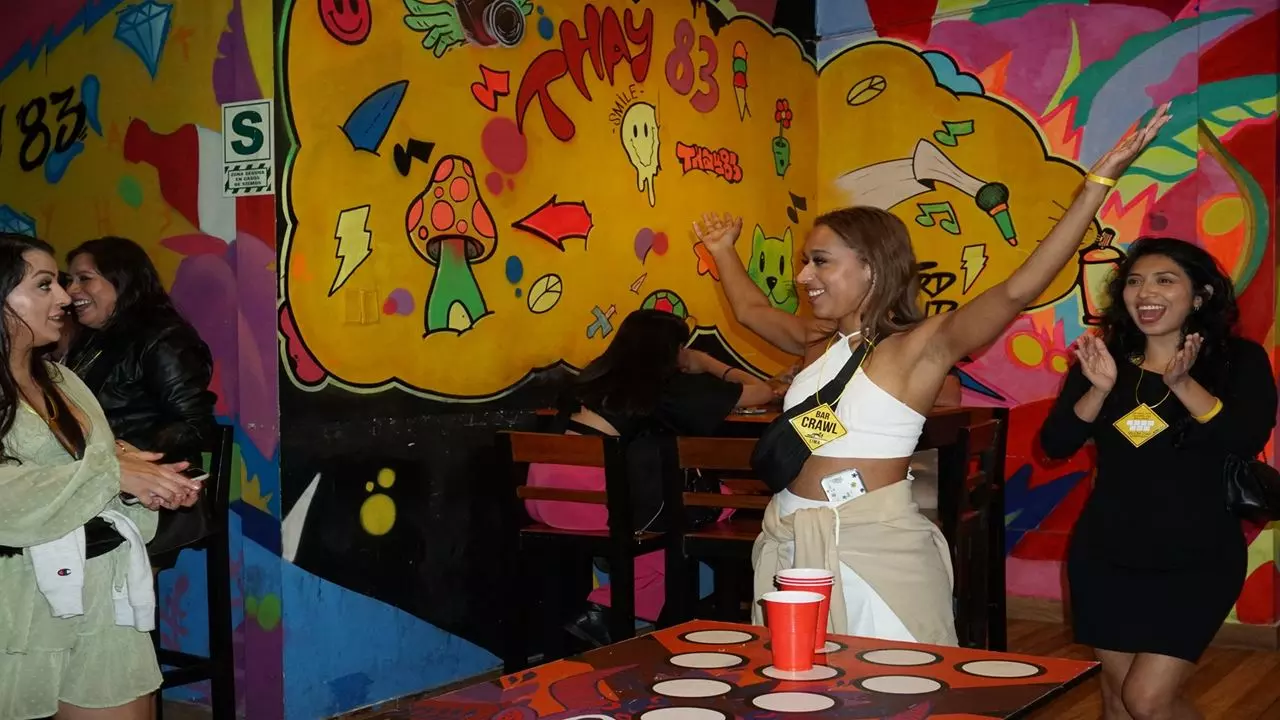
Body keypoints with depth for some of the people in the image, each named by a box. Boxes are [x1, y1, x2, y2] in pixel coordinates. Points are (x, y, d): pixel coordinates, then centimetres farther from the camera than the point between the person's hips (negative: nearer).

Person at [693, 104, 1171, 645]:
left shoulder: (918, 347, -9)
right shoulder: (819, 349, 10)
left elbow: (1017, 291, -20)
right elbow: (754, 313, 30)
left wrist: (1098, 184, -24)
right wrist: (723, 252, 40)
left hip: (876, 549, -6)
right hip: (793, 543, 6)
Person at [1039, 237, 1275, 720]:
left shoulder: (1240, 360, -5)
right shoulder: (1101, 359, 2)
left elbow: (1247, 443, -20)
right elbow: (1055, 445, -7)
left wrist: (1183, 384, -30)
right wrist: (1100, 389, -22)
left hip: (1197, 561, -3)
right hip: (1104, 558, 4)